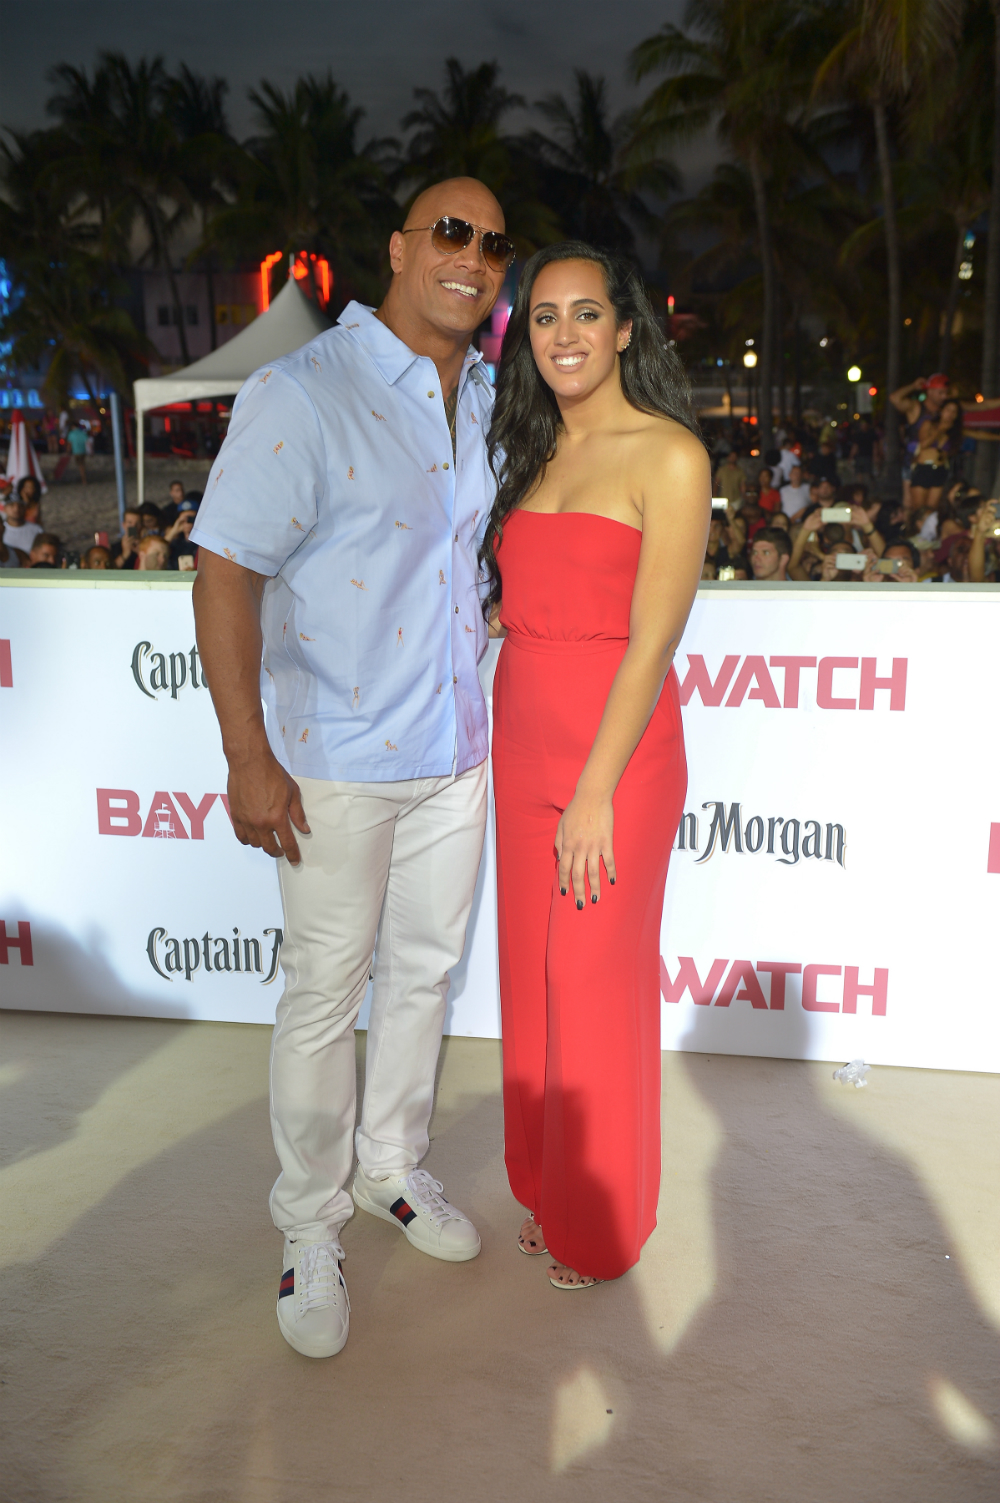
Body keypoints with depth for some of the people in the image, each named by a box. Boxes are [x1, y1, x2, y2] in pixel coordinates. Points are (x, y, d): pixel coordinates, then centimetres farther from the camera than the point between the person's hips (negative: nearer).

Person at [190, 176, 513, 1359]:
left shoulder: (487, 403, 9)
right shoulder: (300, 395, -14)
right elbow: (225, 572, -17)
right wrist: (249, 758, -20)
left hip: (455, 751, 7)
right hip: (337, 762, -6)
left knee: (425, 969, 18)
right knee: (323, 995, 4)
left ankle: (392, 1168, 39)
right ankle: (309, 1230, 25)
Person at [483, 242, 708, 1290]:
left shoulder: (668, 455, -8)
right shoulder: (533, 455, 14)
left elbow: (652, 639, -14)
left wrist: (596, 791, -17)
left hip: (619, 746, -6)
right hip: (522, 740, 7)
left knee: (597, 983, 3)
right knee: (530, 970, 13)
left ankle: (600, 1225, 25)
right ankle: (547, 1190, 34)